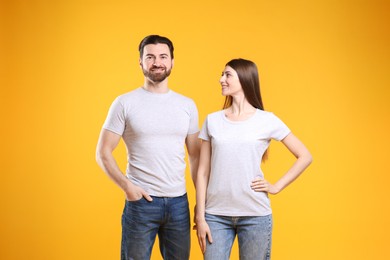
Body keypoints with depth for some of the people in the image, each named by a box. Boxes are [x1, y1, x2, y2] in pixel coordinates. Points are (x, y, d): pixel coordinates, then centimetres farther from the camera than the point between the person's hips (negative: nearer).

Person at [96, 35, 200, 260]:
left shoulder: (188, 105, 7)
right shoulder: (125, 103, -2)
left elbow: (196, 155, 11)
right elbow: (103, 153, -2)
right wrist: (126, 186, -13)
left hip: (179, 201, 3)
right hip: (141, 201, -3)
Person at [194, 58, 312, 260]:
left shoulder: (267, 120, 0)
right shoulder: (212, 120, 5)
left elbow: (305, 157, 5)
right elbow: (203, 172, 4)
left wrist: (276, 187, -3)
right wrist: (200, 217, -1)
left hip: (255, 215, -1)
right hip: (216, 215, 1)